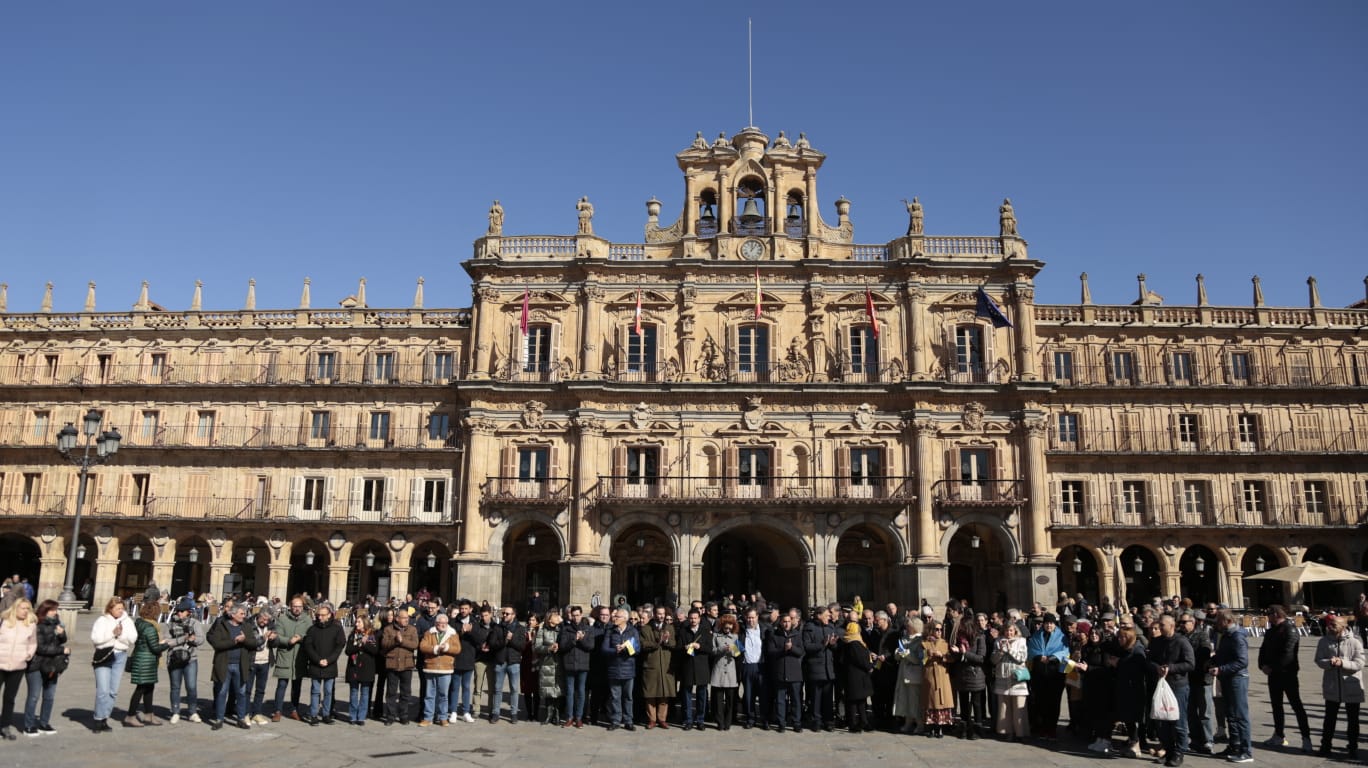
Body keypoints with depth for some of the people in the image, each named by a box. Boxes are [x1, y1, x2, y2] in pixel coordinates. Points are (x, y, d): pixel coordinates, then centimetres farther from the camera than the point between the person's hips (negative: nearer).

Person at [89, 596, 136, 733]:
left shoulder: (127, 621, 8)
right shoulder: (102, 620, 0)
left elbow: (132, 638, -2)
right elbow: (95, 638, -13)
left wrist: (121, 634, -17)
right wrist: (112, 633, -18)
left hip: (120, 656, 3)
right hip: (104, 656, -3)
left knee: (113, 691, 6)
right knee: (103, 690, -10)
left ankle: (104, 720, 16)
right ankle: (98, 719, 1)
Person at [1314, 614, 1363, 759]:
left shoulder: (1355, 642, -10)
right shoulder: (1324, 641, -2)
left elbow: (1359, 664, -13)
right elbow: (1319, 660, -2)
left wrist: (1342, 662, -27)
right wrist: (1329, 662, -22)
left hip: (1352, 688, -2)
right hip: (1332, 687, 2)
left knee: (1353, 719, 9)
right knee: (1330, 718, 12)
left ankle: (1353, 749, 24)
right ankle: (1325, 746, 22)